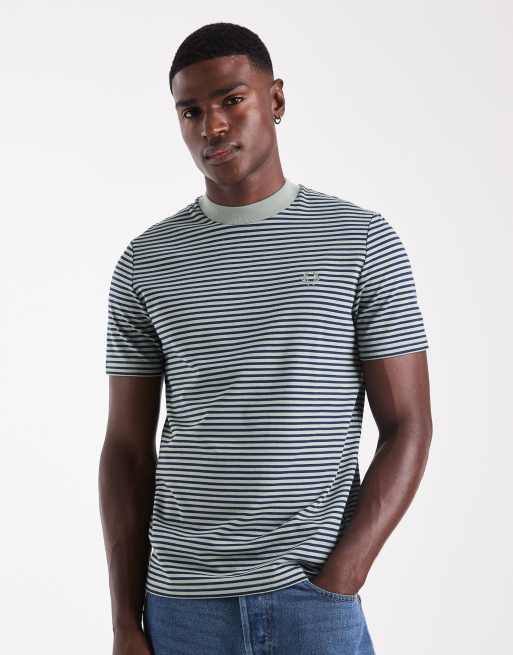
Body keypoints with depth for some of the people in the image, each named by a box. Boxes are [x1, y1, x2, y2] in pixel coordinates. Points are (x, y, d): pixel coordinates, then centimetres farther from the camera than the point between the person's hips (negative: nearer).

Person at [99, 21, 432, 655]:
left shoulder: (364, 242, -2)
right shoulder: (145, 264, 3)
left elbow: (408, 427, -3)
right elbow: (127, 449, 5)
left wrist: (337, 583, -12)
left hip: (316, 600, -1)